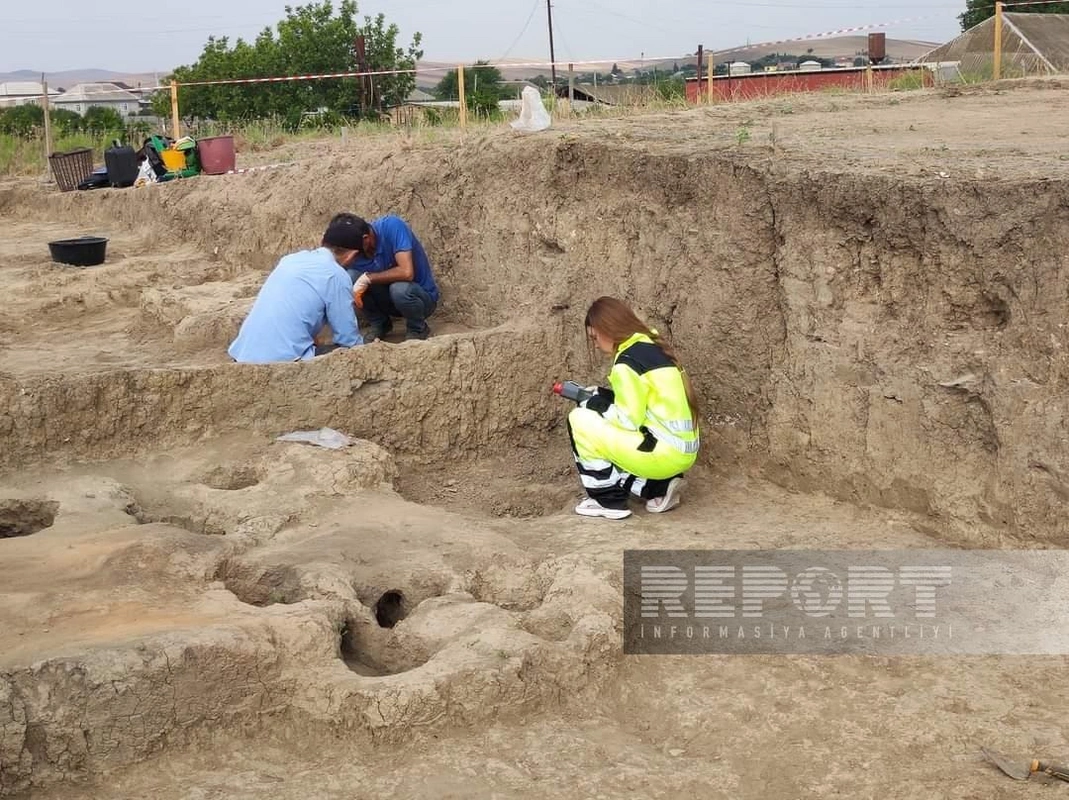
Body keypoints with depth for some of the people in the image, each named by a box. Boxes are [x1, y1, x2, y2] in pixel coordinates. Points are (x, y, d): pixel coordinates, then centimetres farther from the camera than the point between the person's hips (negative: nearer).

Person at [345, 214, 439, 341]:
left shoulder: (392, 226, -26)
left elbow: (406, 272, -36)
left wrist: (368, 278, -30)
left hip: (423, 296, -4)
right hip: (388, 299, 4)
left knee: (399, 288, -38)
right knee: (350, 277, -20)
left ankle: (418, 329, -7)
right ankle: (379, 324, 2)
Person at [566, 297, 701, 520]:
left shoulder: (627, 362, -15)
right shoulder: (652, 347, 13)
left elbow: (630, 420, -15)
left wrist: (598, 405, 0)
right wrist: (601, 397, 13)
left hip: (666, 452, -9)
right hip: (682, 449, 9)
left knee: (580, 420, -2)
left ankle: (608, 500, 4)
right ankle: (658, 488, 11)